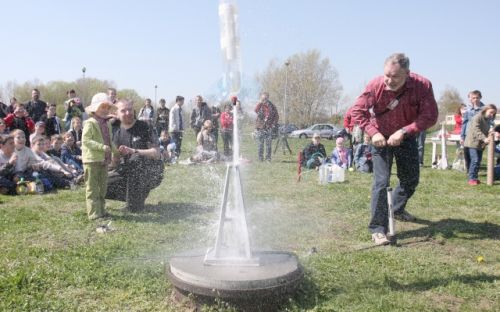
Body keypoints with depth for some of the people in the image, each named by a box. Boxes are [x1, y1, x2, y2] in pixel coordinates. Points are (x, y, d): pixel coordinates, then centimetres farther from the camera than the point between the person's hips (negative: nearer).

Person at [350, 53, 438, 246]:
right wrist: (373, 132, -28)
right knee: (381, 182, -14)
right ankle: (378, 229, -8)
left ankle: (397, 209, 45)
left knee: (411, 179, 17)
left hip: (406, 138, 3)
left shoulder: (423, 85, -24)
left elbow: (430, 116, -24)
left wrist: (404, 131, -33)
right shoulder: (376, 86, -25)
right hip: (381, 139, -3)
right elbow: (357, 111, -17)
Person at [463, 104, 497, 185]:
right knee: (475, 160, -13)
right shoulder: (477, 117, -12)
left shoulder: (488, 120, 15)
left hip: (480, 144, 9)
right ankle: (471, 179, -9)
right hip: (472, 143, -9)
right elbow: (476, 130, -23)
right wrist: (484, 138, -33)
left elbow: (486, 132, 15)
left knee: (478, 161, 9)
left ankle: (475, 178, 17)